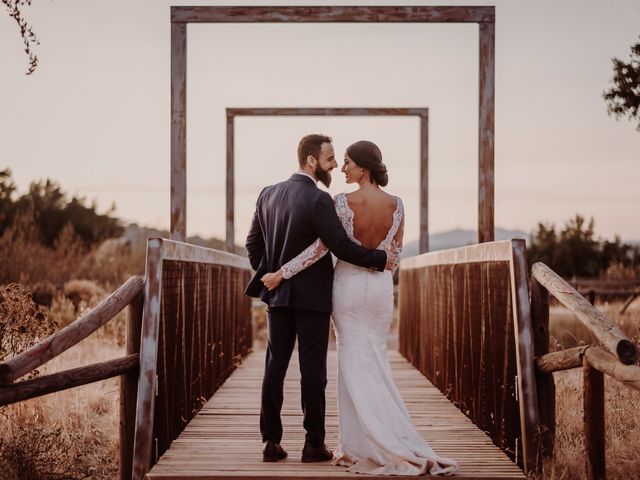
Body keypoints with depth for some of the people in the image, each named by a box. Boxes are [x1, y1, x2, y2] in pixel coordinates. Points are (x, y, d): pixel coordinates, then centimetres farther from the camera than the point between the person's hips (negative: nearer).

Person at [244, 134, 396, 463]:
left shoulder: (268, 194, 5)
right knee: (313, 370, 1)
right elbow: (341, 247, -19)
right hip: (312, 297, -6)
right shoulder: (318, 200, -16)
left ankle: (271, 442, 8)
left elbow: (253, 243, 10)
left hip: (277, 295, 6)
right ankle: (314, 444, 6)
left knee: (275, 366, 8)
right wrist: (380, 259, -8)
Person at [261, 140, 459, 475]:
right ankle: (361, 445, 14)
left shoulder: (343, 202, -15)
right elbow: (395, 253, 5)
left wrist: (280, 274, -11)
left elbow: (320, 248, -17)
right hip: (381, 287, 4)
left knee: (355, 366, 3)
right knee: (373, 363, 13)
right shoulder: (396, 204, -2)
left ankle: (361, 447, 1)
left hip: (348, 285, -3)